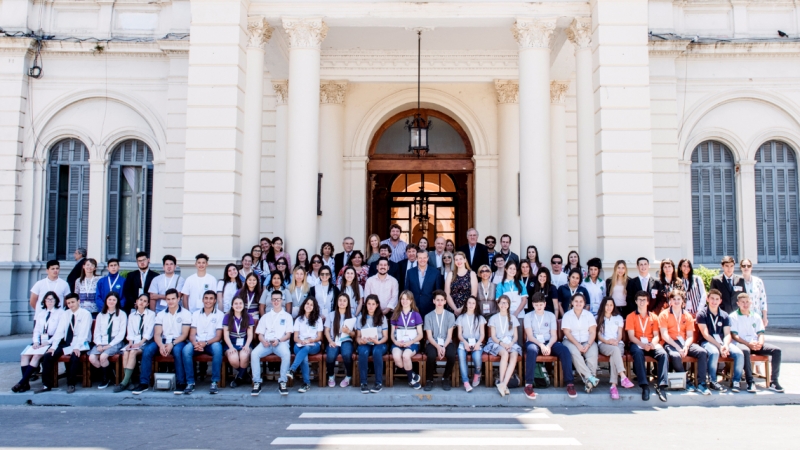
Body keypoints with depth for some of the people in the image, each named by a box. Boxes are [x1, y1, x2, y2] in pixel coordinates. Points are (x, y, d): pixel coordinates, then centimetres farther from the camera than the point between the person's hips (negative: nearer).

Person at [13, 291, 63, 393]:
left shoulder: (60, 313, 3)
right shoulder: (40, 313, 22)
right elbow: (36, 330, 15)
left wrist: (48, 342, -16)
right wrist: (36, 341, -4)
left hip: (52, 342, -5)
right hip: (40, 341, 6)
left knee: (37, 356, -28)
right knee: (24, 355, -20)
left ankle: (22, 382, -27)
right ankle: (26, 383, -23)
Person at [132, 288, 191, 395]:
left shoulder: (186, 313, 2)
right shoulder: (161, 314, 13)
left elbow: (184, 334, -6)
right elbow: (157, 334, 3)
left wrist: (172, 344, -22)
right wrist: (161, 345, -19)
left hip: (178, 341, -4)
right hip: (163, 341, 4)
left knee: (177, 350, -37)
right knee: (147, 350, -24)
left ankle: (181, 383, -27)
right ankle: (144, 383, -16)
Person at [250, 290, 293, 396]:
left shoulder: (287, 316, 16)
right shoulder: (265, 316, 23)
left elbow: (288, 334, 6)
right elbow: (260, 334, 16)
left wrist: (278, 340, -14)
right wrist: (263, 341, -9)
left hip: (281, 343, -2)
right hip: (266, 343, 2)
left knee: (286, 354, -37)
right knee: (254, 354, -30)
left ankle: (282, 382, -27)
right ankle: (257, 383, -22)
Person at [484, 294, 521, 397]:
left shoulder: (513, 318, 18)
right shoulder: (493, 318, 12)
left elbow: (515, 336, 12)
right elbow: (493, 336, 4)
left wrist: (511, 344, -9)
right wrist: (502, 343, -15)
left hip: (510, 343, 2)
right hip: (496, 343, -2)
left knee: (514, 355, -33)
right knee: (505, 353, -36)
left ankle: (503, 384, -42)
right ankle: (501, 382, -35)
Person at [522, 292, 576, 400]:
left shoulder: (551, 315, 10)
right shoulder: (528, 316, 4)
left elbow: (554, 336, 3)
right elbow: (530, 336, -7)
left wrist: (548, 346, -18)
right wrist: (541, 345, -24)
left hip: (548, 342, 3)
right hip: (533, 342, -2)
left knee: (565, 350, -27)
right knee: (531, 351, -39)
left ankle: (570, 383, -25)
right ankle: (528, 385, -37)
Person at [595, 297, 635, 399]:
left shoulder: (618, 318, 23)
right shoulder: (598, 318, 17)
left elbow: (620, 334, 11)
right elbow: (598, 335, 6)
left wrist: (616, 341, -11)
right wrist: (607, 341, -12)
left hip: (618, 344, 1)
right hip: (603, 344, -1)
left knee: (614, 356, -36)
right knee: (615, 349, -38)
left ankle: (613, 385, -45)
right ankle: (623, 377, -52)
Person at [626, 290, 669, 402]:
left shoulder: (654, 317, 16)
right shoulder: (631, 317, 7)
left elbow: (656, 335, 9)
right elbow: (631, 336, -2)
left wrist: (652, 344, -15)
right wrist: (642, 344, -21)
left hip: (651, 344, 3)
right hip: (637, 344, -3)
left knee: (663, 354, -30)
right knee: (638, 353, -38)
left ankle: (661, 386, -32)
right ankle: (644, 386, -40)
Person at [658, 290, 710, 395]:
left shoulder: (687, 316, 13)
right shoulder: (664, 314, 2)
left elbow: (690, 336, 7)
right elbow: (665, 335, -8)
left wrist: (686, 347, -15)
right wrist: (677, 347, -19)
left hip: (684, 342, 4)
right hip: (670, 343, -4)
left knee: (703, 352, -22)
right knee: (675, 356, -36)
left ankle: (701, 384, -20)